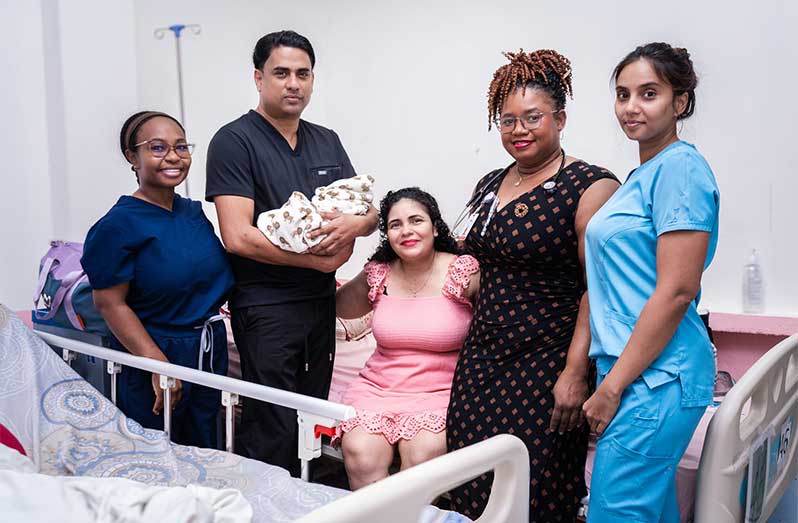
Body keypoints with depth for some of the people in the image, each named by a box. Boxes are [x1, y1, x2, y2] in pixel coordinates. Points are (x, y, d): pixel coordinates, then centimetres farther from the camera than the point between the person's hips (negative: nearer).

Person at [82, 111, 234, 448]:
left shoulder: (194, 212, 6)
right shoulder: (119, 225, -14)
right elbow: (110, 304, -16)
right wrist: (158, 363, -22)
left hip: (210, 352, 7)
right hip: (158, 355, -6)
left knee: (205, 455, 18)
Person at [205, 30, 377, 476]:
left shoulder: (327, 142, 12)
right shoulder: (235, 141, -8)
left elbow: (371, 215, 10)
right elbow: (238, 237, -17)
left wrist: (355, 223, -14)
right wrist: (318, 259, -14)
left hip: (321, 300, 7)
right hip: (266, 305, -6)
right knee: (272, 429, -2)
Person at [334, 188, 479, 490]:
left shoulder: (465, 272, -5)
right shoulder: (378, 274, 8)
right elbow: (341, 308, 25)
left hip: (442, 392, -3)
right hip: (379, 387, 3)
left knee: (422, 454, -28)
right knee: (359, 454, -23)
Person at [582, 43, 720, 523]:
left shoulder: (680, 167, -12)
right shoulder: (645, 173, 16)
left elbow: (677, 291, -19)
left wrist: (612, 386, -16)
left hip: (654, 375, -9)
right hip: (638, 371, 9)